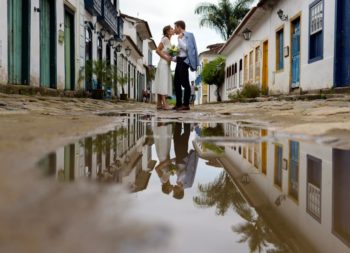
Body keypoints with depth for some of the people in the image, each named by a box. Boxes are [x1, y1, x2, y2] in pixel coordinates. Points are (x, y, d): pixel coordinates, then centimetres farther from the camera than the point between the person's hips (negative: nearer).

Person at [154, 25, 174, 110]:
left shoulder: (168, 41, 20)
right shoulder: (165, 39, -6)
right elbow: (157, 50, -13)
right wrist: (166, 57, -16)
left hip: (167, 65, 9)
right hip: (163, 64, -9)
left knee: (161, 84, 5)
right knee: (163, 84, -13)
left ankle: (159, 104, 5)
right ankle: (165, 104, -18)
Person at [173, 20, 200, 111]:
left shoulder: (186, 35, -4)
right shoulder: (181, 37, 20)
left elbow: (185, 48, -17)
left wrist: (179, 39, -11)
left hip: (183, 61, -10)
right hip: (179, 61, 10)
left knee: (184, 82, -11)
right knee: (176, 82, 8)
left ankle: (186, 104, -12)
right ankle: (178, 104, 10)